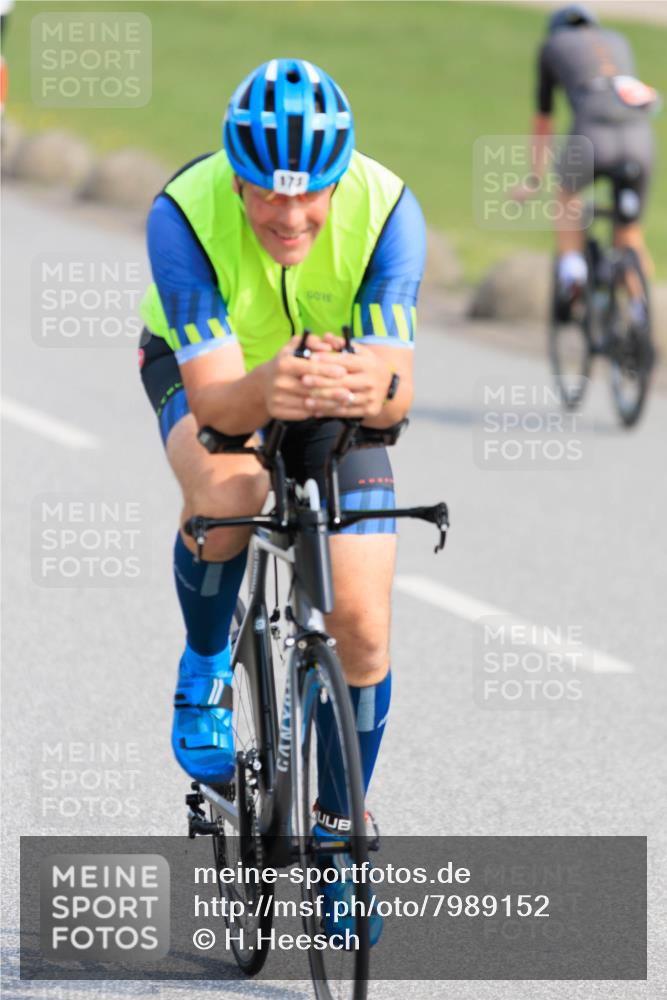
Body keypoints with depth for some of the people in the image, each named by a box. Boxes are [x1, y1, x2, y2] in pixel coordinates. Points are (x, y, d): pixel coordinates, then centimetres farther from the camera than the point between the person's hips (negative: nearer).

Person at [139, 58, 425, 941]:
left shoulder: (386, 210, -32)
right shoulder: (183, 215, -35)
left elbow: (398, 390, -35)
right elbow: (215, 397, -37)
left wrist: (376, 389, -59)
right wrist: (264, 392, -60)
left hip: (342, 380, 1)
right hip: (205, 370, -1)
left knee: (362, 627, -7)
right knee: (226, 494, -36)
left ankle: (338, 824, 16)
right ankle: (206, 666, -6)